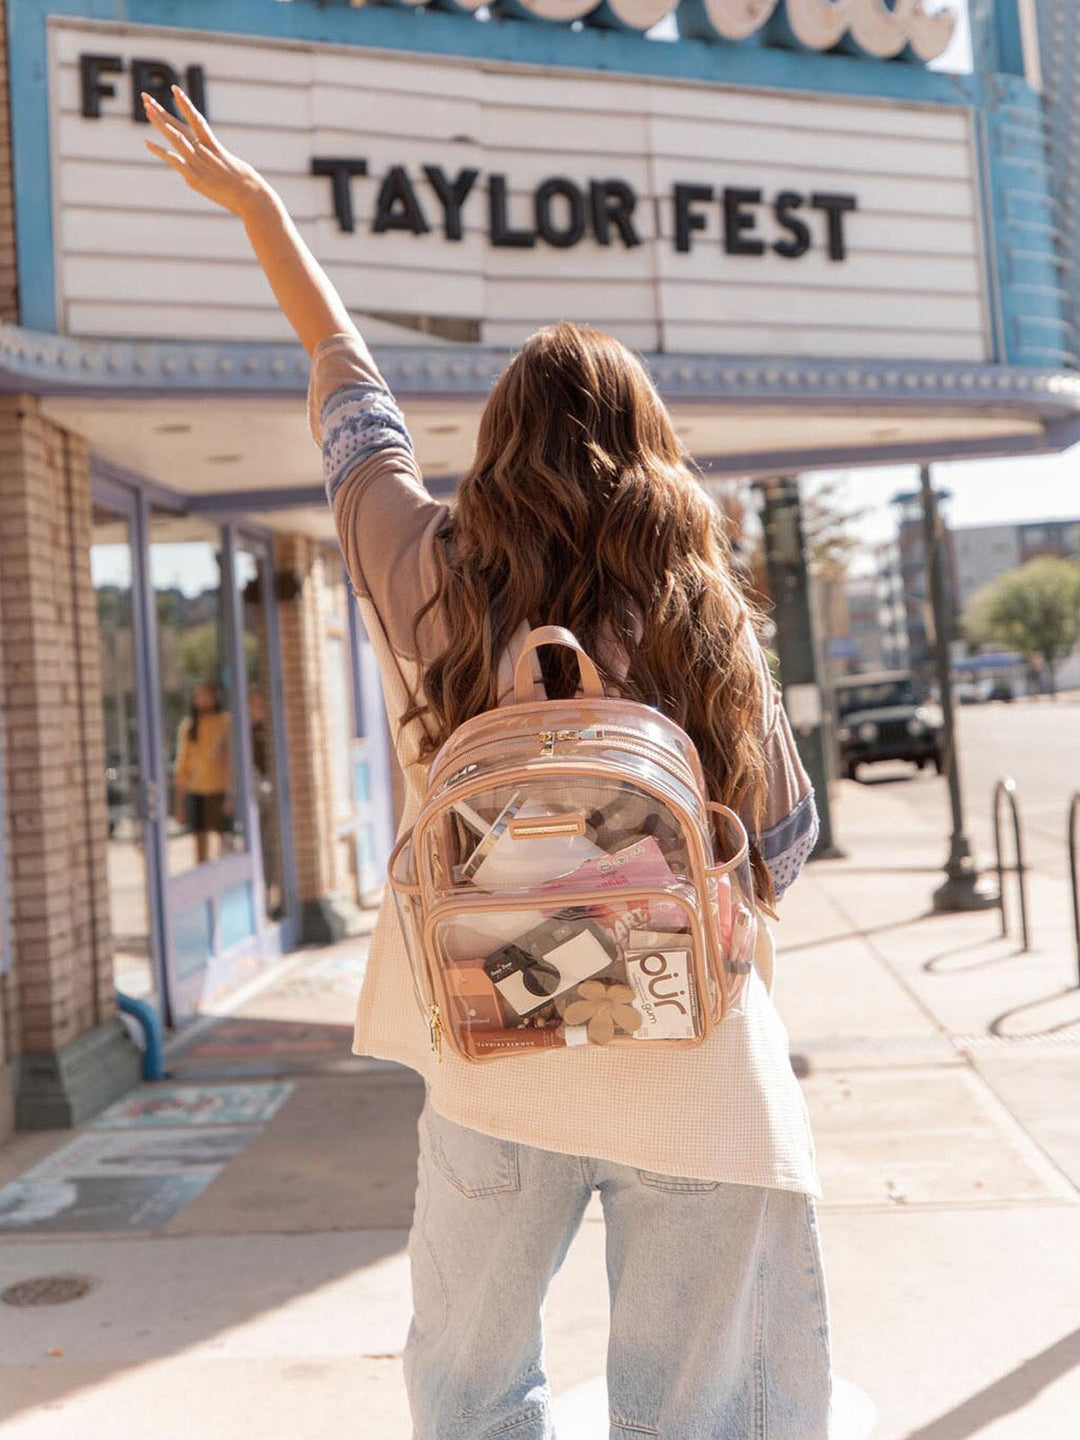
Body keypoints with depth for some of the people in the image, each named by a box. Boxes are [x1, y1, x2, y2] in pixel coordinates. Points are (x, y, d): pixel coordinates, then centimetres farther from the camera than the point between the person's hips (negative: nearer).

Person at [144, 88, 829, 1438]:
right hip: (697, 1071, -1)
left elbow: (344, 380, 12)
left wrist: (255, 203, 26)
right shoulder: (705, 614, -7)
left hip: (493, 1062, 1)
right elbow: (780, 847, 1)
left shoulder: (427, 571, -3)